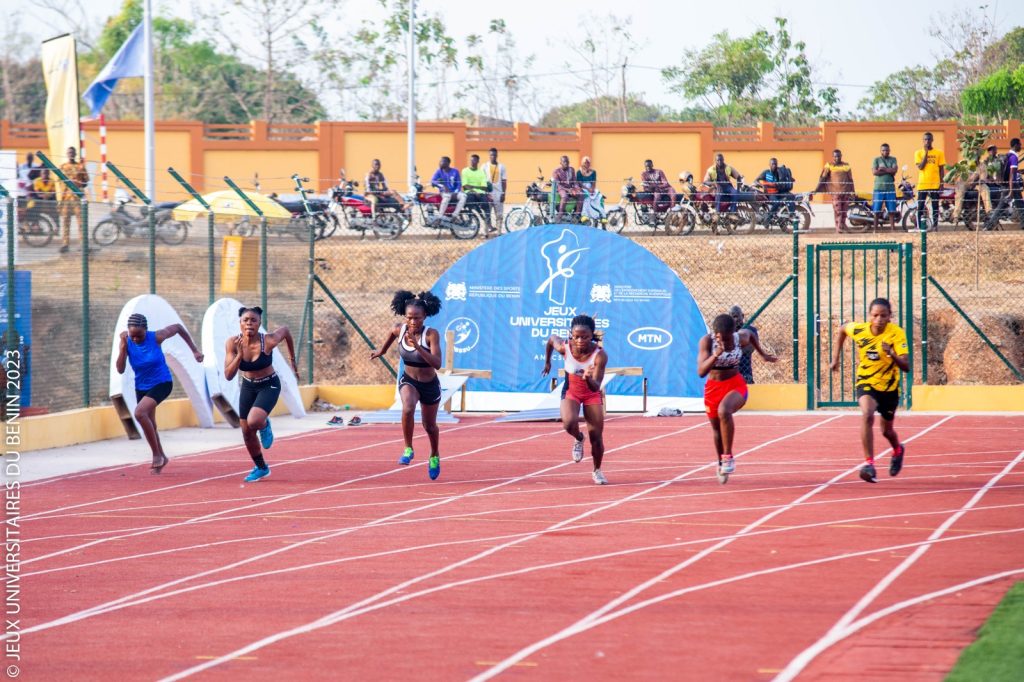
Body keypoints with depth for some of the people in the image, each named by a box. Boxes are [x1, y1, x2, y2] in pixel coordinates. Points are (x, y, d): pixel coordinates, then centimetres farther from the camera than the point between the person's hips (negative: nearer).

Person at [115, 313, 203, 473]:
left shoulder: (156, 338, -18)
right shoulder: (128, 343, -11)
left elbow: (178, 328, -2)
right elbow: (120, 369, -15)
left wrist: (194, 350, 0)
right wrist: (123, 346, -24)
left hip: (162, 383, -5)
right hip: (142, 387, 5)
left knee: (140, 412, -27)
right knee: (149, 424, 14)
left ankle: (157, 454, -15)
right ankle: (161, 457, 38)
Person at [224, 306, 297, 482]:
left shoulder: (268, 341, -26)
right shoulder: (233, 343, -19)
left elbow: (285, 330, -3)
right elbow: (228, 375, -22)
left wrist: (292, 359, 8)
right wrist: (240, 354, -37)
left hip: (269, 386, -4)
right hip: (248, 386, 4)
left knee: (253, 422, -28)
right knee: (246, 432, 10)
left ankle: (265, 426, 11)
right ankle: (261, 468, 35)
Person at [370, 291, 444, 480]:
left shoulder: (431, 335, -26)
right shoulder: (399, 330, -15)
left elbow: (437, 363, -36)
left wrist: (417, 346, -45)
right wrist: (381, 350, 26)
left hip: (429, 385, -1)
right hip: (408, 381, 1)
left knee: (429, 426, 17)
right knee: (407, 409, -32)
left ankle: (434, 456, 48)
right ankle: (408, 450, -14)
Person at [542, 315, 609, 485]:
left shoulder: (600, 355, -31)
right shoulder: (564, 347, -26)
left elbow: (596, 387, -34)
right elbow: (551, 338, -1)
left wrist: (589, 378, -56)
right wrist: (547, 362, 11)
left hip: (592, 394, 0)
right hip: (571, 391, 0)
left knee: (596, 436, -1)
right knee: (569, 423, -29)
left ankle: (597, 470, 27)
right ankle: (578, 439, 8)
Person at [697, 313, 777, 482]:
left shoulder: (741, 338, -14)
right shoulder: (707, 341, -20)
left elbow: (750, 334, 13)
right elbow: (701, 371, -29)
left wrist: (763, 354, 20)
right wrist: (716, 354, -43)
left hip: (736, 386, -1)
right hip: (713, 387, 2)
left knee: (723, 411, -34)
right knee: (717, 429, 16)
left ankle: (728, 457, -23)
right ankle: (721, 463, 44)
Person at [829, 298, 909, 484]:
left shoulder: (896, 334, -22)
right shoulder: (858, 329, -16)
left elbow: (906, 366, -29)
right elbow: (841, 329, 9)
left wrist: (892, 355, -48)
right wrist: (835, 358, 7)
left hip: (889, 387, 0)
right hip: (866, 383, 0)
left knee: (887, 431, 17)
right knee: (867, 415, -30)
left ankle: (898, 450, 53)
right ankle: (869, 463, -28)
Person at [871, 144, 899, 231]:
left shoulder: (893, 159, 10)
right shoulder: (876, 160, 5)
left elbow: (894, 170, -6)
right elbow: (874, 172, -8)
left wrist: (883, 169, -10)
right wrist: (888, 171, -7)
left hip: (890, 188, 2)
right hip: (879, 188, -2)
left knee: (892, 210, 2)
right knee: (877, 210, 0)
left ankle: (893, 228, 7)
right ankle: (875, 229, 4)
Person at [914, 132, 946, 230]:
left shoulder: (939, 153, 5)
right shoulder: (919, 153, 5)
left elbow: (941, 169, 7)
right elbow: (920, 167, -7)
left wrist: (941, 183, 0)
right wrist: (926, 153, -10)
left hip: (935, 184, 0)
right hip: (922, 184, 0)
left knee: (935, 206, 3)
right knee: (920, 207, 0)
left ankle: (935, 225, 6)